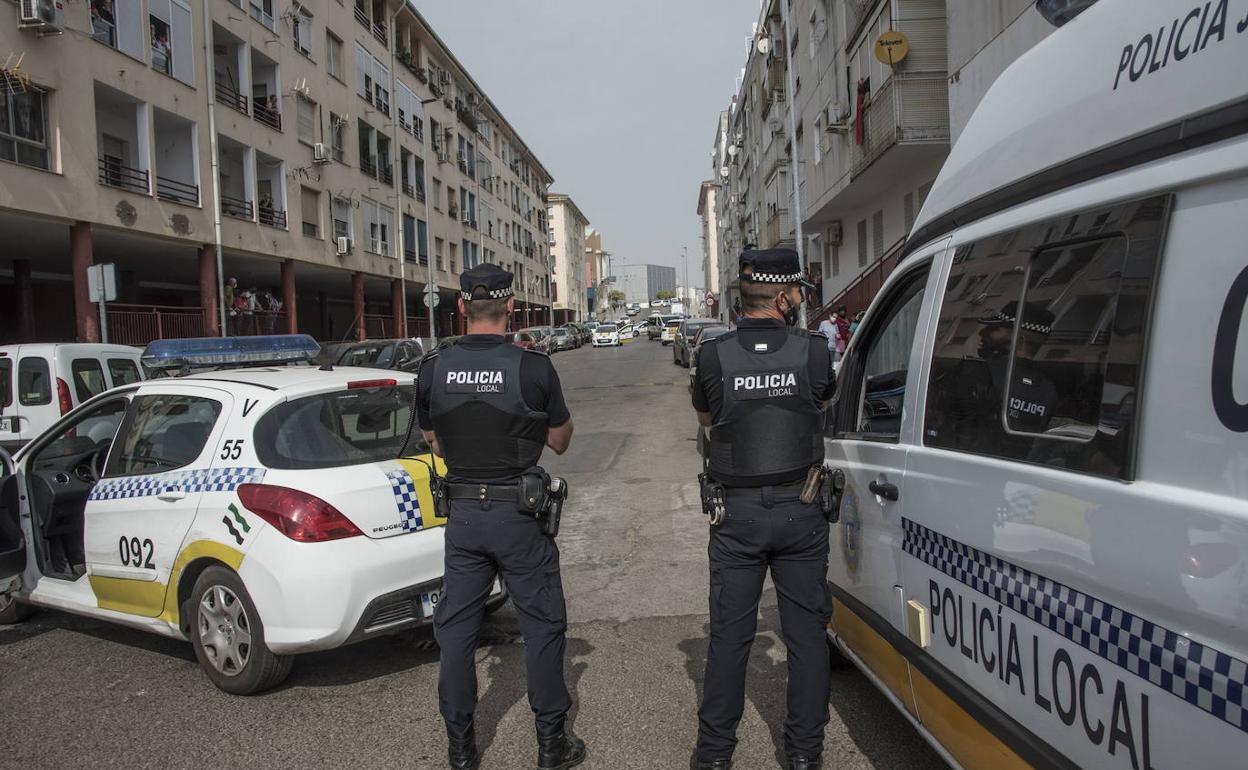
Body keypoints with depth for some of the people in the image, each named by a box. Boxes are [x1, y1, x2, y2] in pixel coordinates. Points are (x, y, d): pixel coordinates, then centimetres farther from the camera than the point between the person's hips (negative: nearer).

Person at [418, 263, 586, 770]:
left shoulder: (433, 370, -3)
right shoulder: (533, 368, -13)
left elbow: (436, 445, 9)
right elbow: (559, 441, -1)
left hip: (462, 513, 3)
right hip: (519, 516, -3)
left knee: (456, 627, 14)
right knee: (542, 626, 10)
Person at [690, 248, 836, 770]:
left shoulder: (714, 356, -9)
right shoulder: (813, 351, -8)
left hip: (736, 514, 0)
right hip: (800, 511, 0)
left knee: (729, 633, 11)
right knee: (806, 630, 13)